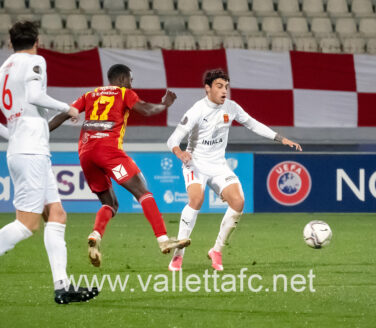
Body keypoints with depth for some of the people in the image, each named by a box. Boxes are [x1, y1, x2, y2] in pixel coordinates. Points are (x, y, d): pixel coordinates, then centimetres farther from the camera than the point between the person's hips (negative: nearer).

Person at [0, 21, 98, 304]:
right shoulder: (34, 61, -2)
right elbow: (34, 95, -19)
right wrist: (66, 108, -6)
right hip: (32, 152, -9)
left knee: (57, 216, 5)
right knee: (27, 223, -11)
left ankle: (62, 287, -2)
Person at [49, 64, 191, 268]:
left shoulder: (90, 95, 26)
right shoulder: (124, 93, 13)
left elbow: (64, 115, 18)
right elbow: (146, 110, -2)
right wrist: (164, 105, 16)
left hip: (85, 152, 5)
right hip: (109, 149, -5)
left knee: (110, 204, 15)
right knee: (142, 192, -5)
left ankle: (95, 236, -13)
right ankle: (163, 240, -17)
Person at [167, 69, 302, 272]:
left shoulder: (231, 108, -1)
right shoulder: (197, 111, -16)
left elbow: (253, 125, 14)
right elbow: (173, 139, -18)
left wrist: (281, 139, 9)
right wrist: (179, 152, -41)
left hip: (218, 166, 5)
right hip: (196, 164, -5)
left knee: (238, 202, -17)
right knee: (197, 199, -32)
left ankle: (217, 251, 1)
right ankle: (178, 255, -24)